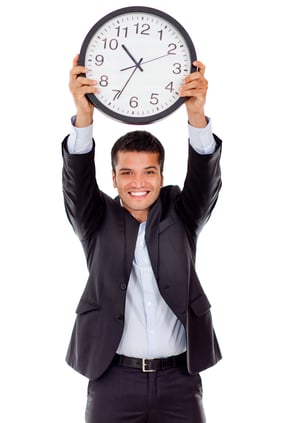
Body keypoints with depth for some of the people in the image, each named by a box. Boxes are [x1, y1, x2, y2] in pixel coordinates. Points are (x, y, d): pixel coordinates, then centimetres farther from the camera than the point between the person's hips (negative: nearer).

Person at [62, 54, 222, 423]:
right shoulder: (99, 221, 4)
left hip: (179, 379, 1)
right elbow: (77, 179, -11)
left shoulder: (181, 215, 6)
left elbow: (206, 176, -9)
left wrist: (197, 114, -28)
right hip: (114, 379, 0)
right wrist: (83, 116, -29)